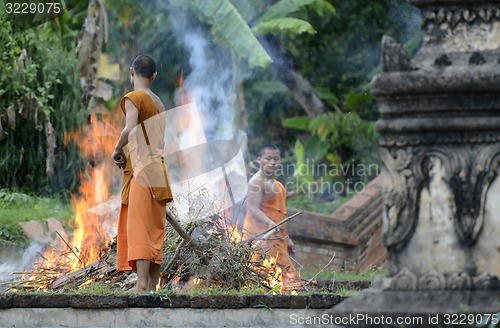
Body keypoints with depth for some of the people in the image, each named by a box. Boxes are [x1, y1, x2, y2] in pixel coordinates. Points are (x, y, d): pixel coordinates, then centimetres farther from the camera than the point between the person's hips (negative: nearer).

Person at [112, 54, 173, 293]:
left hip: (142, 167, -8)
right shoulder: (158, 103, 18)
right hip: (158, 168, 8)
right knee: (155, 229, 6)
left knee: (139, 226, -13)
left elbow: (130, 128, -22)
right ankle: (153, 285, 5)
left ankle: (142, 284, -22)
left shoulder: (133, 98, -5)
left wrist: (117, 149, -7)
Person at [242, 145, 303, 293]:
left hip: (276, 238, 10)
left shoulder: (276, 184, 18)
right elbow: (254, 209, -22)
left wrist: (287, 239, 27)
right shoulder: (257, 181, -11)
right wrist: (270, 223, -38)